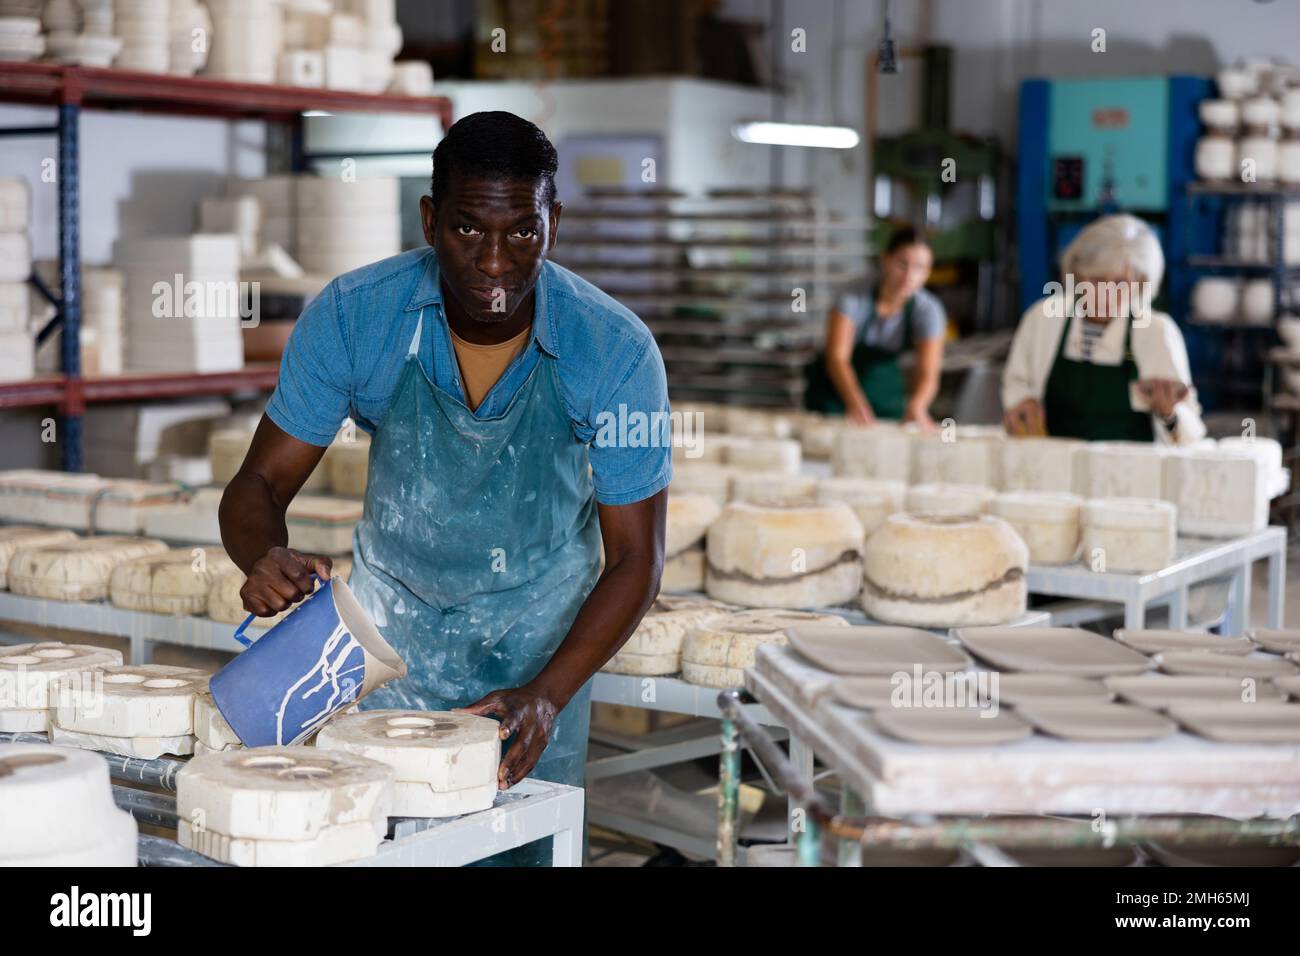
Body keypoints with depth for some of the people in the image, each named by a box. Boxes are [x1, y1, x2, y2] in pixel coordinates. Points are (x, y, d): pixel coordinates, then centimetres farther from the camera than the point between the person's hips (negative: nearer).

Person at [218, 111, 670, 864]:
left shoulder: (615, 350, -24)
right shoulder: (352, 316, -21)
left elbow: (636, 557, -18)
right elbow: (261, 482, -15)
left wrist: (548, 695, -31)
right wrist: (266, 560, -39)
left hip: (539, 625, 0)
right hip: (396, 610, 1)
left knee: (530, 844, 1)